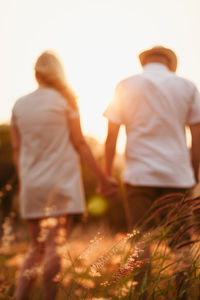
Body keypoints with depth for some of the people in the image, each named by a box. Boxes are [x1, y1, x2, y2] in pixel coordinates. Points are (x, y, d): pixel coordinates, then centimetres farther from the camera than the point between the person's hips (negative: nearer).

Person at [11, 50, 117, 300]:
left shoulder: (19, 105, 8)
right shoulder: (65, 101, -1)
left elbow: (16, 149, 10)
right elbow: (79, 144, -3)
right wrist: (102, 177, 3)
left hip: (31, 186, 4)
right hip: (60, 183, -4)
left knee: (36, 248, 13)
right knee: (54, 247, -2)